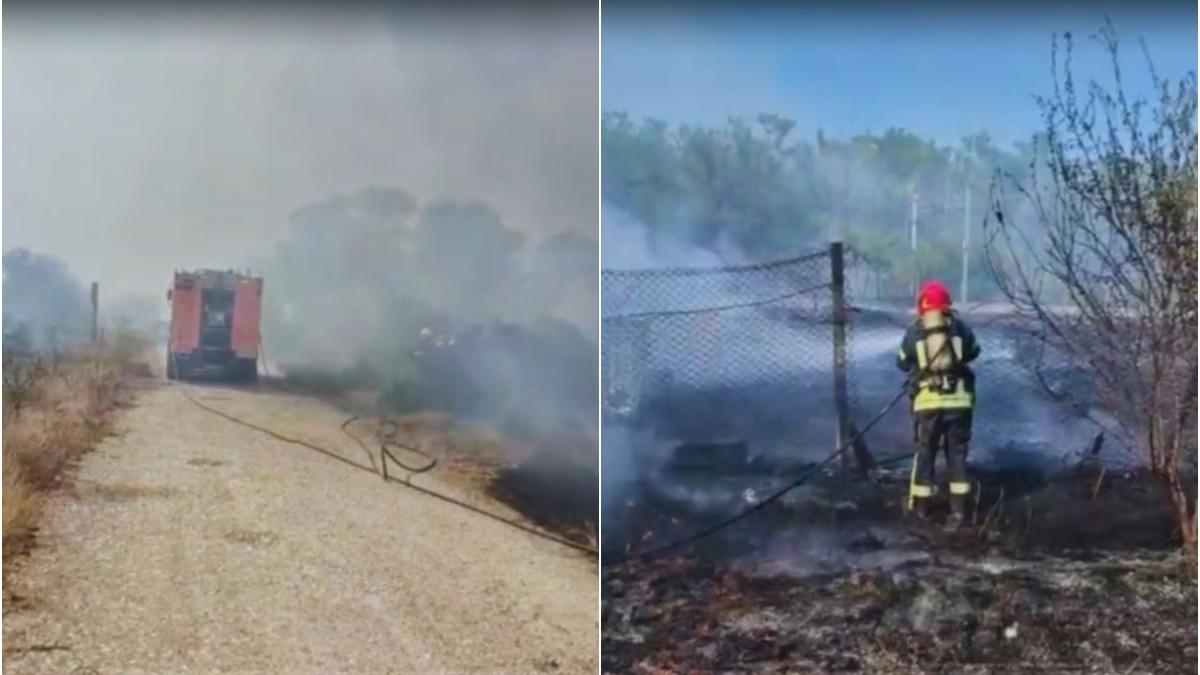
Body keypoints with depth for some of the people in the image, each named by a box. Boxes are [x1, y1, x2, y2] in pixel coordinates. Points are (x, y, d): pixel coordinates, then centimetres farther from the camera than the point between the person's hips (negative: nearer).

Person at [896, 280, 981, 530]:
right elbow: (974, 352, 17)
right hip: (959, 400, 1)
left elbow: (902, 363, 8)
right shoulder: (960, 327, 0)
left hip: (928, 402, -1)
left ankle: (920, 505, 24)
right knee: (957, 454, 10)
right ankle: (958, 509, 7)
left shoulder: (914, 332, -3)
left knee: (925, 453, 14)